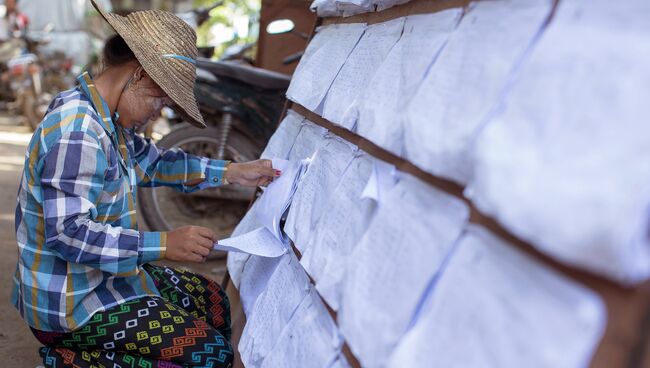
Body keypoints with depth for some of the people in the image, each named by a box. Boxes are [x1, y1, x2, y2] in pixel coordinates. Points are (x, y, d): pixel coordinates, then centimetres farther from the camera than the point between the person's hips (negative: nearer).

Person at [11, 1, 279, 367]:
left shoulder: (108, 120, 4)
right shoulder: (77, 131, -26)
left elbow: (154, 163, 17)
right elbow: (66, 232, -30)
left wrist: (232, 172, 10)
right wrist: (164, 244, -32)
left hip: (104, 275, 10)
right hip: (69, 302, -10)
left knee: (213, 302, 15)